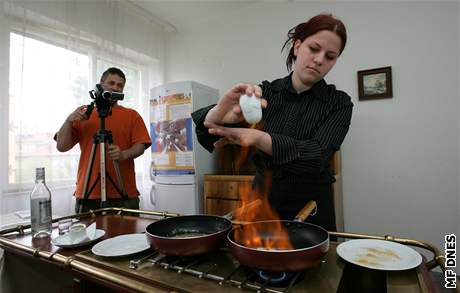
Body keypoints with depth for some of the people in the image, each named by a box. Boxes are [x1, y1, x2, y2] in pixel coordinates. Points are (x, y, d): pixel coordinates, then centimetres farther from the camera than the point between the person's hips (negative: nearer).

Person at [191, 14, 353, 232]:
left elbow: (316, 155, -24)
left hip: (311, 211, -1)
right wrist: (219, 114, -36)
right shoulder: (264, 93, -4)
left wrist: (259, 138, -40)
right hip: (262, 203, 2)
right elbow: (202, 122, -13)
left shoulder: (338, 104, -7)